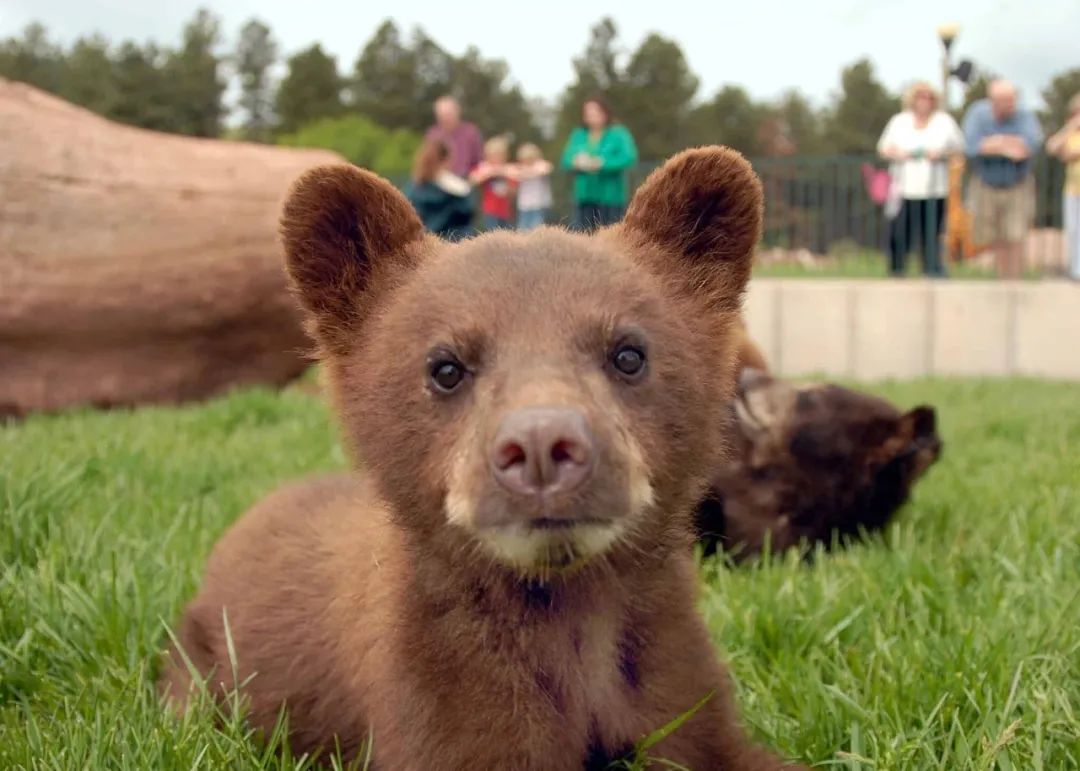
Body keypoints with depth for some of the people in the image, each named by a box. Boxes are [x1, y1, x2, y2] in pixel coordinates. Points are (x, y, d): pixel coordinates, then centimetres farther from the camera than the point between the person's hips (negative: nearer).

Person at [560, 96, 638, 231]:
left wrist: (602, 164, -21)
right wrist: (576, 162, -14)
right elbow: (566, 159, 9)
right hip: (584, 197, 4)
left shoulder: (618, 134, 0)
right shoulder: (578, 135, 15)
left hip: (610, 197, -4)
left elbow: (629, 157, -14)